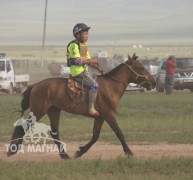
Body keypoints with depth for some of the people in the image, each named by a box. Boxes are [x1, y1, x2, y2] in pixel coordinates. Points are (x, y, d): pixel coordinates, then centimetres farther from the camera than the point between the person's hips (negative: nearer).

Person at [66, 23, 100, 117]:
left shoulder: (84, 45, 17)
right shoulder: (74, 45, -13)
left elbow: (88, 61, 19)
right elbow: (77, 61, -22)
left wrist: (97, 67, 6)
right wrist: (91, 61, -19)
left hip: (84, 70, 10)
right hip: (77, 72, -10)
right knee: (94, 85, -22)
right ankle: (91, 108, -22)